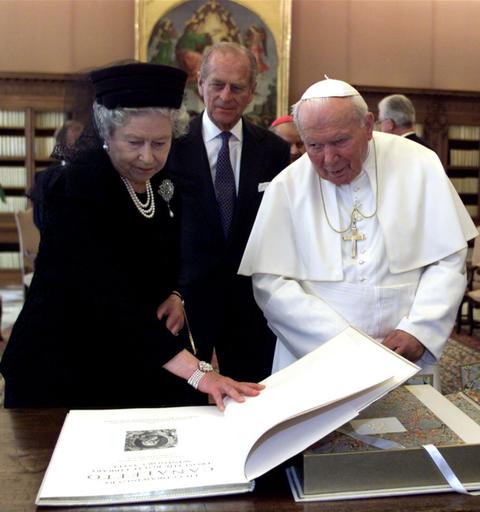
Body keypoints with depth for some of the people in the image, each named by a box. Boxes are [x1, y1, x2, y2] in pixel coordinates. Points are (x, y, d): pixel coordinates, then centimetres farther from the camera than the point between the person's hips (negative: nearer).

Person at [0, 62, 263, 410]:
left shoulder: (160, 181, -1)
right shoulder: (78, 188, -22)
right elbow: (108, 296, -33)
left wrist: (175, 296, -7)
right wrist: (196, 371, -39)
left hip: (146, 364, 6)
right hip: (64, 369, -6)